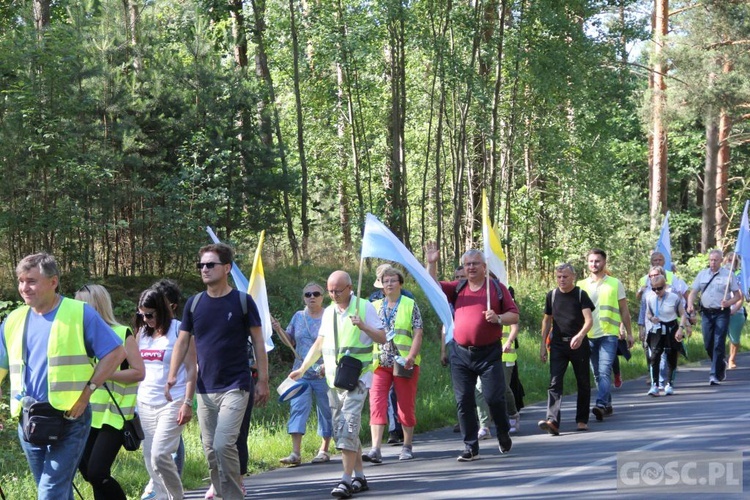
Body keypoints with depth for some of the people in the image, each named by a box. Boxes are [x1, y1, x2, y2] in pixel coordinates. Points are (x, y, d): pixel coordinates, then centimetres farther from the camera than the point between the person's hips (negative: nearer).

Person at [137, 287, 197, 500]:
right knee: (150, 458, 4)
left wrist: (187, 403, -13)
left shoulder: (179, 330, -4)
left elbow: (191, 369, -7)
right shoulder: (142, 332, 12)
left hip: (173, 402, -6)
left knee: (160, 455, -17)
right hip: (145, 403, 6)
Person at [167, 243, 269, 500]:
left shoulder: (243, 301, -4)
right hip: (205, 389, 5)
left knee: (224, 444, -17)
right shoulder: (194, 303, 6)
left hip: (235, 387, -5)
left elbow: (258, 342, 0)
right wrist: (172, 376, -5)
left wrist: (263, 380, -4)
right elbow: (183, 341, 9)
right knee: (210, 450, 8)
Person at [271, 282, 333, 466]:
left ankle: (324, 450, 17)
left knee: (325, 412, 5)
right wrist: (279, 330, 0)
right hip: (301, 372, 4)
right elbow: (290, 340, 19)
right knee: (298, 409, -7)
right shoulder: (298, 317, 11)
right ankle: (295, 453, -12)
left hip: (323, 374, -4)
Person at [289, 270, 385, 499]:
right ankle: (359, 477, 16)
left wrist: (363, 327, -19)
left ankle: (347, 480, -18)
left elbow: (382, 338, -2)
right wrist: (302, 369, 15)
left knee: (348, 426, -16)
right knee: (341, 429, 7)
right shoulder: (329, 312, 15)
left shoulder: (364, 307, -2)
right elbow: (319, 344, 21)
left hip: (356, 378, -6)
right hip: (334, 378, 6)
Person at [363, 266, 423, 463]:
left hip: (404, 364, -2)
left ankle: (407, 447, 19)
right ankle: (375, 450, -16)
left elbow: (418, 334, -5)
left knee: (406, 405, 5)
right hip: (379, 363, 2)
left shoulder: (410, 305, 2)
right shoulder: (375, 307, 13)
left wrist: (411, 357, -18)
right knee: (377, 404, -10)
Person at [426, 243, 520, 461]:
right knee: (464, 400, 2)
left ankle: (503, 434, 23)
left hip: (489, 353, -3)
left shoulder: (497, 288, 3)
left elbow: (514, 315, 2)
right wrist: (431, 263, 1)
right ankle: (470, 446, 9)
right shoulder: (458, 288, 12)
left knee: (494, 396, -4)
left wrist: (498, 318, -16)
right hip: (461, 352, 3)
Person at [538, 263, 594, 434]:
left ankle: (582, 420, 21)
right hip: (558, 345, 2)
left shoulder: (581, 295, -3)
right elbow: (547, 320, 16)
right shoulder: (552, 296, 7)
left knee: (583, 383, 7)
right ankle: (552, 421, -24)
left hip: (578, 344, -2)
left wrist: (580, 335, -32)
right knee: (555, 383, -12)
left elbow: (589, 320, -13)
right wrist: (543, 345, 12)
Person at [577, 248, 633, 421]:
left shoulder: (615, 284, 5)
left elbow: (624, 311, 9)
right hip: (589, 335, 4)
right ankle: (608, 405, 20)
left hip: (609, 334, -3)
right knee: (597, 374, 9)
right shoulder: (582, 285, 10)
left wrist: (629, 333, 7)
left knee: (604, 371, -17)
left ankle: (601, 405, -27)